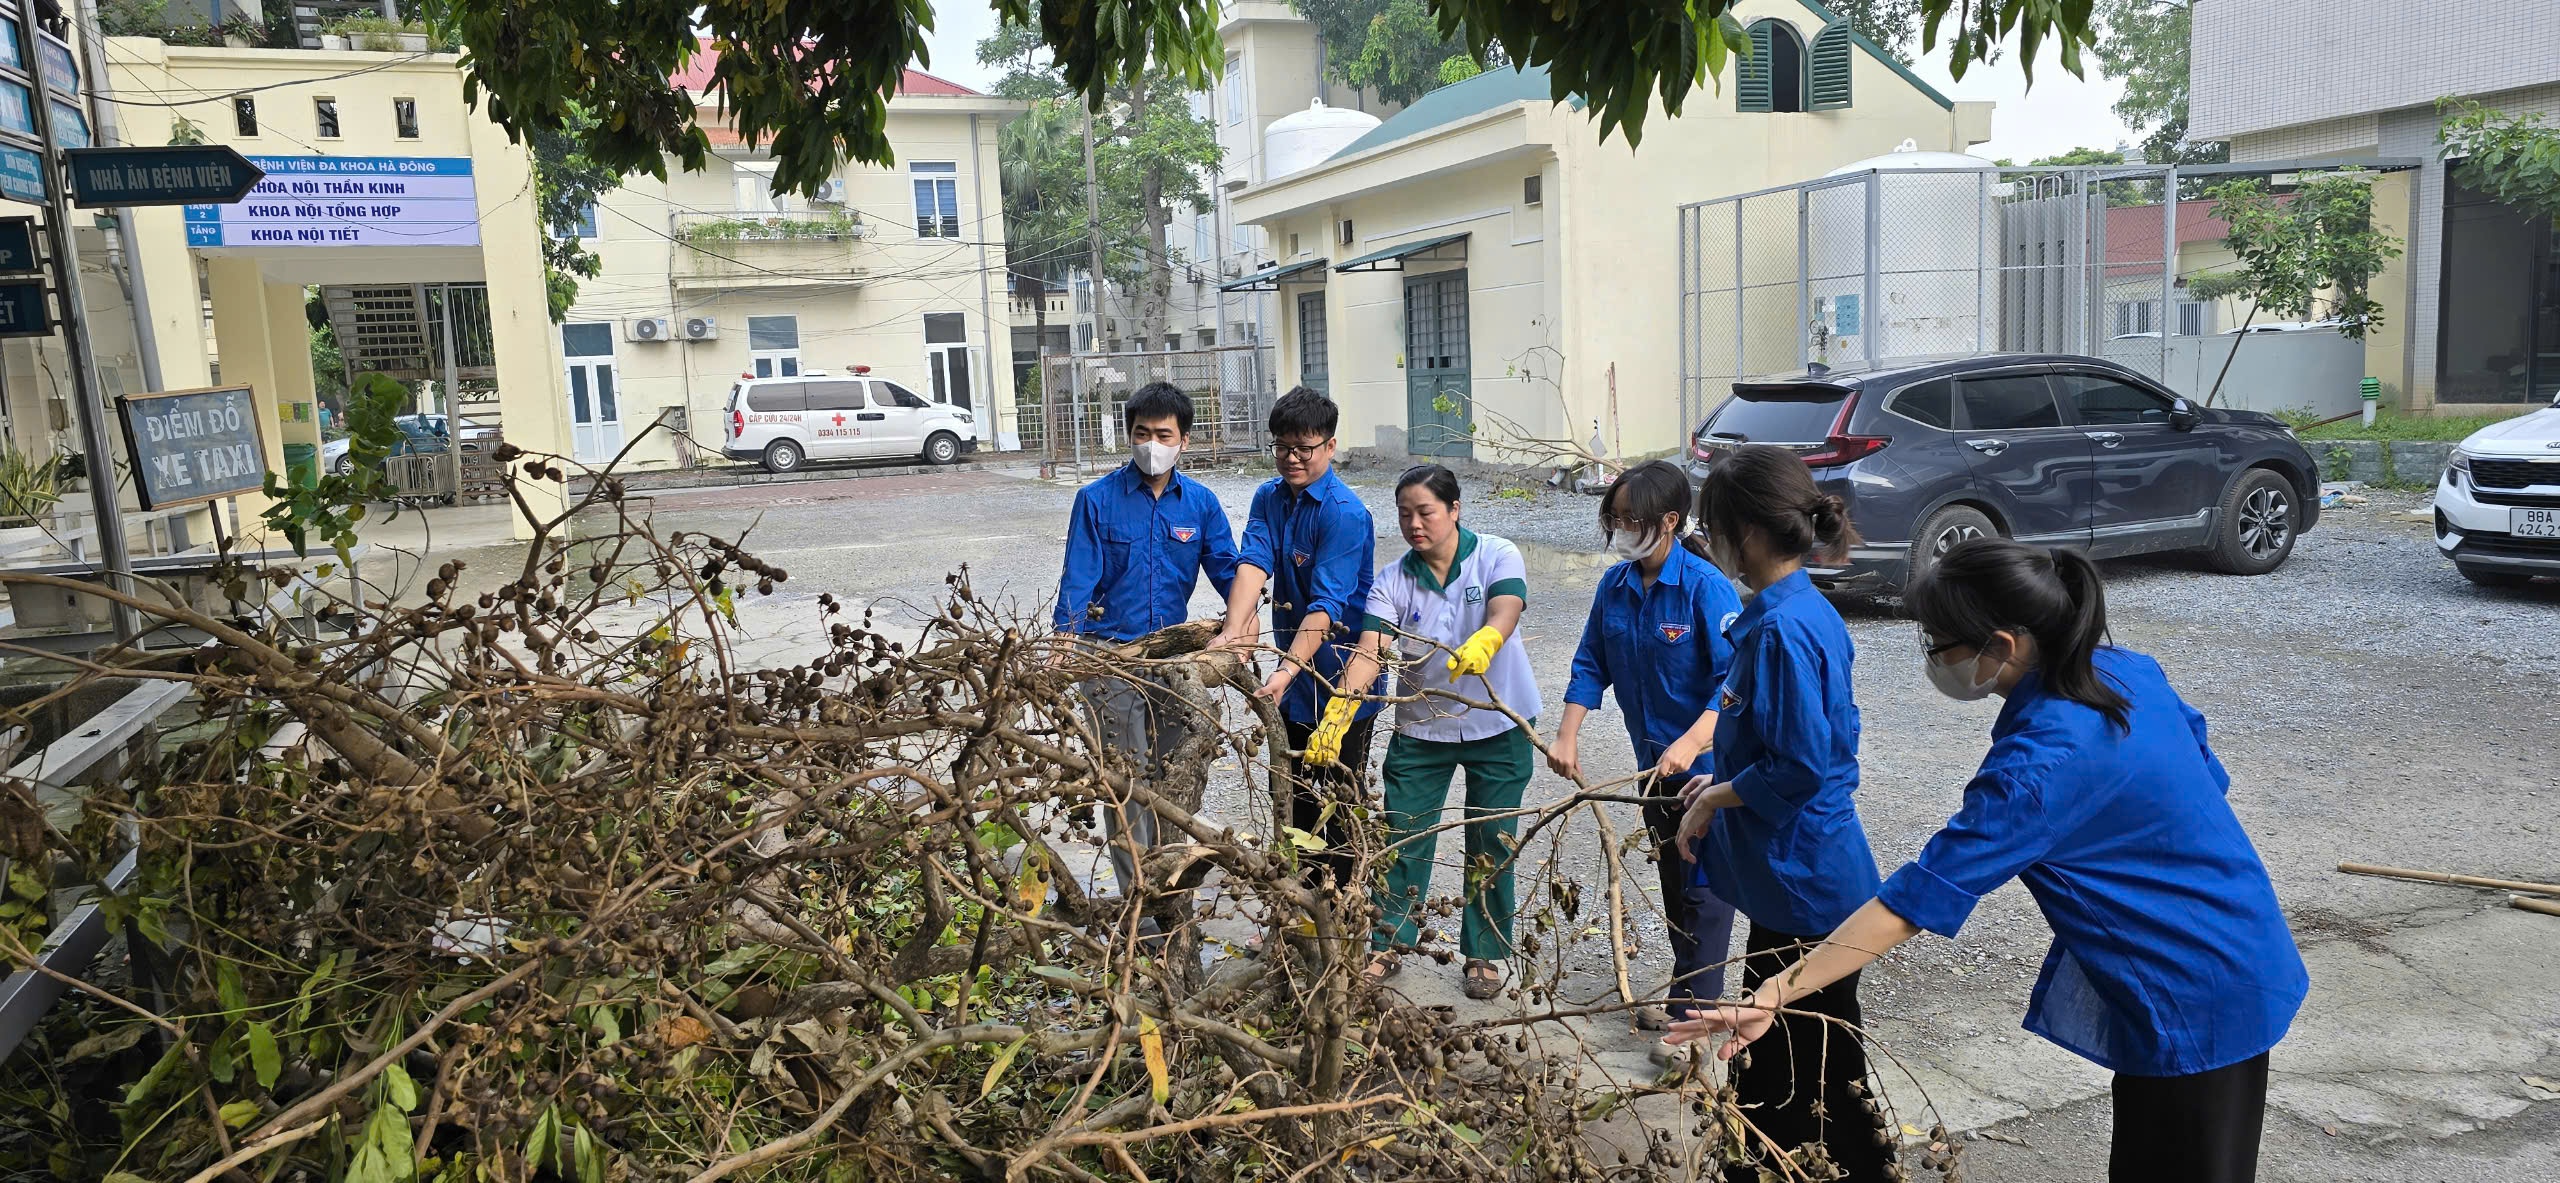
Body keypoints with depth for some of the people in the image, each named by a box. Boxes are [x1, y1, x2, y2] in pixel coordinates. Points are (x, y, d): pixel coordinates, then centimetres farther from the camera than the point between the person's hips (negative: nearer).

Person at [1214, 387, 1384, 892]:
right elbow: (1253, 563, -11)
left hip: (1341, 684, -7)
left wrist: (1287, 671, -36)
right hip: (1294, 685, 7)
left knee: (1335, 812, 1)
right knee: (1298, 803, 17)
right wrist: (1233, 631, -28)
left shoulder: (1346, 513, -18)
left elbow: (1326, 606, -25)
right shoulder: (1268, 498, 5)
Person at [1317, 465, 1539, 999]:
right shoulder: (1393, 582, -6)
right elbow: (1368, 653, -19)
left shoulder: (1497, 556, -12)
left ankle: (1486, 954, 25)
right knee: (1404, 840, 6)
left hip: (1499, 725, -2)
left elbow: (1504, 617, -31)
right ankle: (1387, 947, 23)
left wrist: (1480, 645, -55)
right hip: (1420, 727, 2)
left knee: (1490, 846, 9)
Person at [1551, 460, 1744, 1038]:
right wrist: (1567, 737, -6)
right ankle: (1689, 982, 35)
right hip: (1654, 759, 7)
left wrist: (1689, 743, -35)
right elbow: (1591, 665, 4)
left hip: (1707, 759, -7)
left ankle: (1693, 1002, 12)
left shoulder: (1706, 586, -21)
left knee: (1703, 881, 1)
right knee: (1672, 876, 19)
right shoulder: (1615, 586, -1)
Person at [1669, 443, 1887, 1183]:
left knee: (1814, 1069, 6)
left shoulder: (1781, 628, -24)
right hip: (1794, 875, 10)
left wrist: (1715, 798, -12)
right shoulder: (1806, 610, 7)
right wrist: (1726, 782, 11)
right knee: (1770, 1043, 23)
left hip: (1803, 884, -10)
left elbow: (1801, 767, -26)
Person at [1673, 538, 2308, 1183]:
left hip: (2194, 1002, -8)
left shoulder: (2040, 766, -30)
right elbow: (2208, 779, 10)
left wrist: (1774, 993, -31)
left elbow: (1910, 903, -32)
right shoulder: (2129, 671, -5)